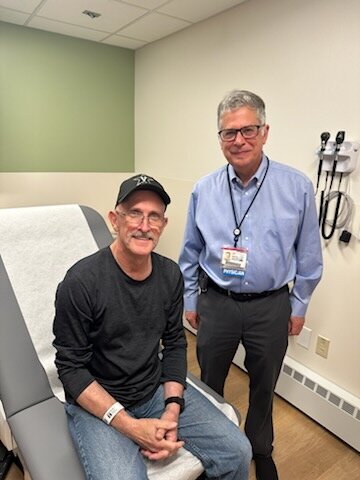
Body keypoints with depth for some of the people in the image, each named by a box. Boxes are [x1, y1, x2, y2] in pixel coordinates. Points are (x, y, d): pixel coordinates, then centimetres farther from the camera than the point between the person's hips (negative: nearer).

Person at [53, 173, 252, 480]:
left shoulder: (171, 274, -5)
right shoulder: (81, 282, -20)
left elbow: (175, 344, 3)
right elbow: (71, 367, -14)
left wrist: (172, 409, -9)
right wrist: (130, 425, -19)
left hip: (159, 389, 4)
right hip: (97, 402, -3)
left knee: (237, 452, -4)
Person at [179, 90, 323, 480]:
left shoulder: (297, 187, -9)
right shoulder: (204, 190, -5)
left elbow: (308, 255, -1)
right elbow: (190, 254, 4)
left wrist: (299, 306, 3)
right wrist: (190, 301, 8)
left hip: (271, 306, 0)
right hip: (216, 303, 1)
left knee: (263, 387, 22)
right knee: (209, 382, 21)